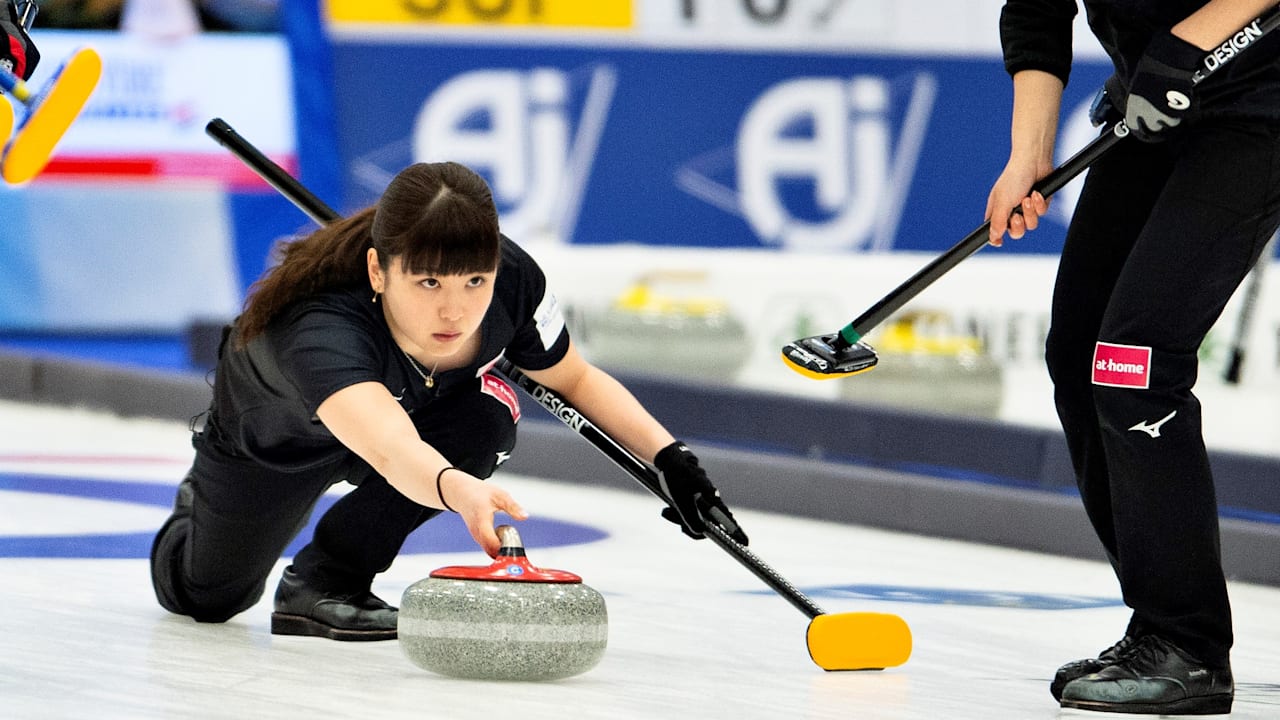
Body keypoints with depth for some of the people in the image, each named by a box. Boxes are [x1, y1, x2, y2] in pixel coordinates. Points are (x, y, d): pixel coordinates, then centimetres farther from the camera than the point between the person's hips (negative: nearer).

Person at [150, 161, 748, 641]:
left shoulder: (513, 282, -35)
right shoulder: (321, 326, -50)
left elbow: (575, 380, -13)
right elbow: (390, 447, -69)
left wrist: (668, 455, -26)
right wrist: (456, 490, -89)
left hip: (421, 405, 3)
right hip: (276, 440, -3)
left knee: (487, 415, -31)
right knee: (206, 597, 16)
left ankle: (324, 580, -12)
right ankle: (208, 496, 53)